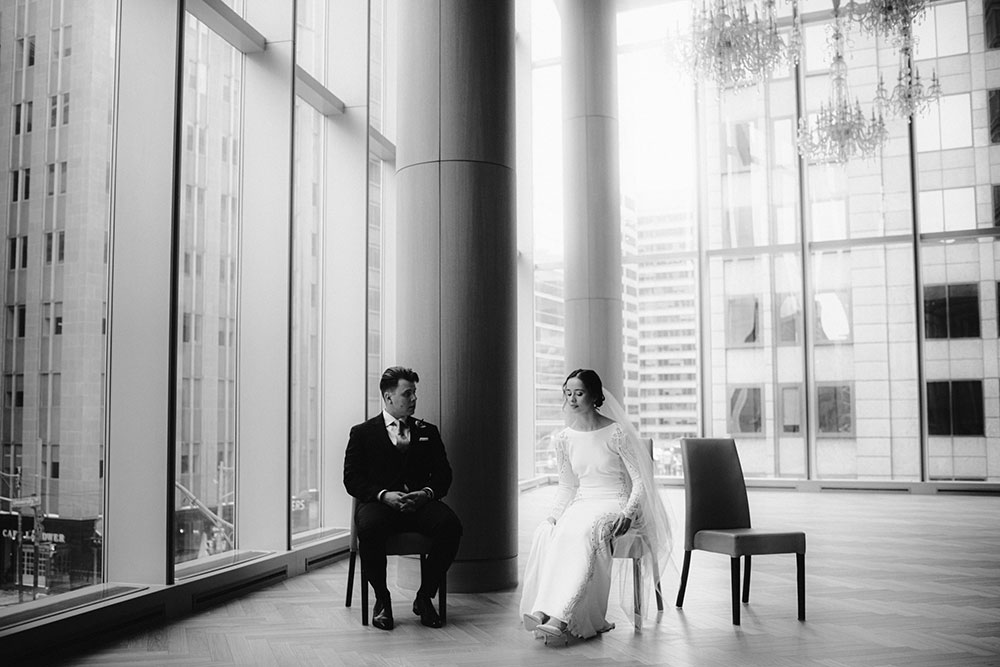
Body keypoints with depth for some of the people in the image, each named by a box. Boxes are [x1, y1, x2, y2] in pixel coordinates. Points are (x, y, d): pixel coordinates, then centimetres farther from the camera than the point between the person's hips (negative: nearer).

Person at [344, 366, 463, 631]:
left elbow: (443, 474, 14)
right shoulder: (362, 433, 13)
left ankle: (424, 596, -10)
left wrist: (427, 493, -9)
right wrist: (384, 495, -15)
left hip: (421, 503, 2)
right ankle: (382, 599, -12)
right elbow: (352, 479, 3)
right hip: (379, 503, -2)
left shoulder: (428, 432, 22)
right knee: (369, 528, -37)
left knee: (450, 525, -30)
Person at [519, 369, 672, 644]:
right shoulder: (563, 439, 8)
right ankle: (543, 610, -31)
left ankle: (560, 617, -40)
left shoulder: (616, 432, -7)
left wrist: (628, 513, -20)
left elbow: (640, 479, -6)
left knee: (582, 531, -36)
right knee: (545, 534, -27)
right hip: (581, 505, 5)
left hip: (615, 506, -4)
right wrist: (552, 516, -1)